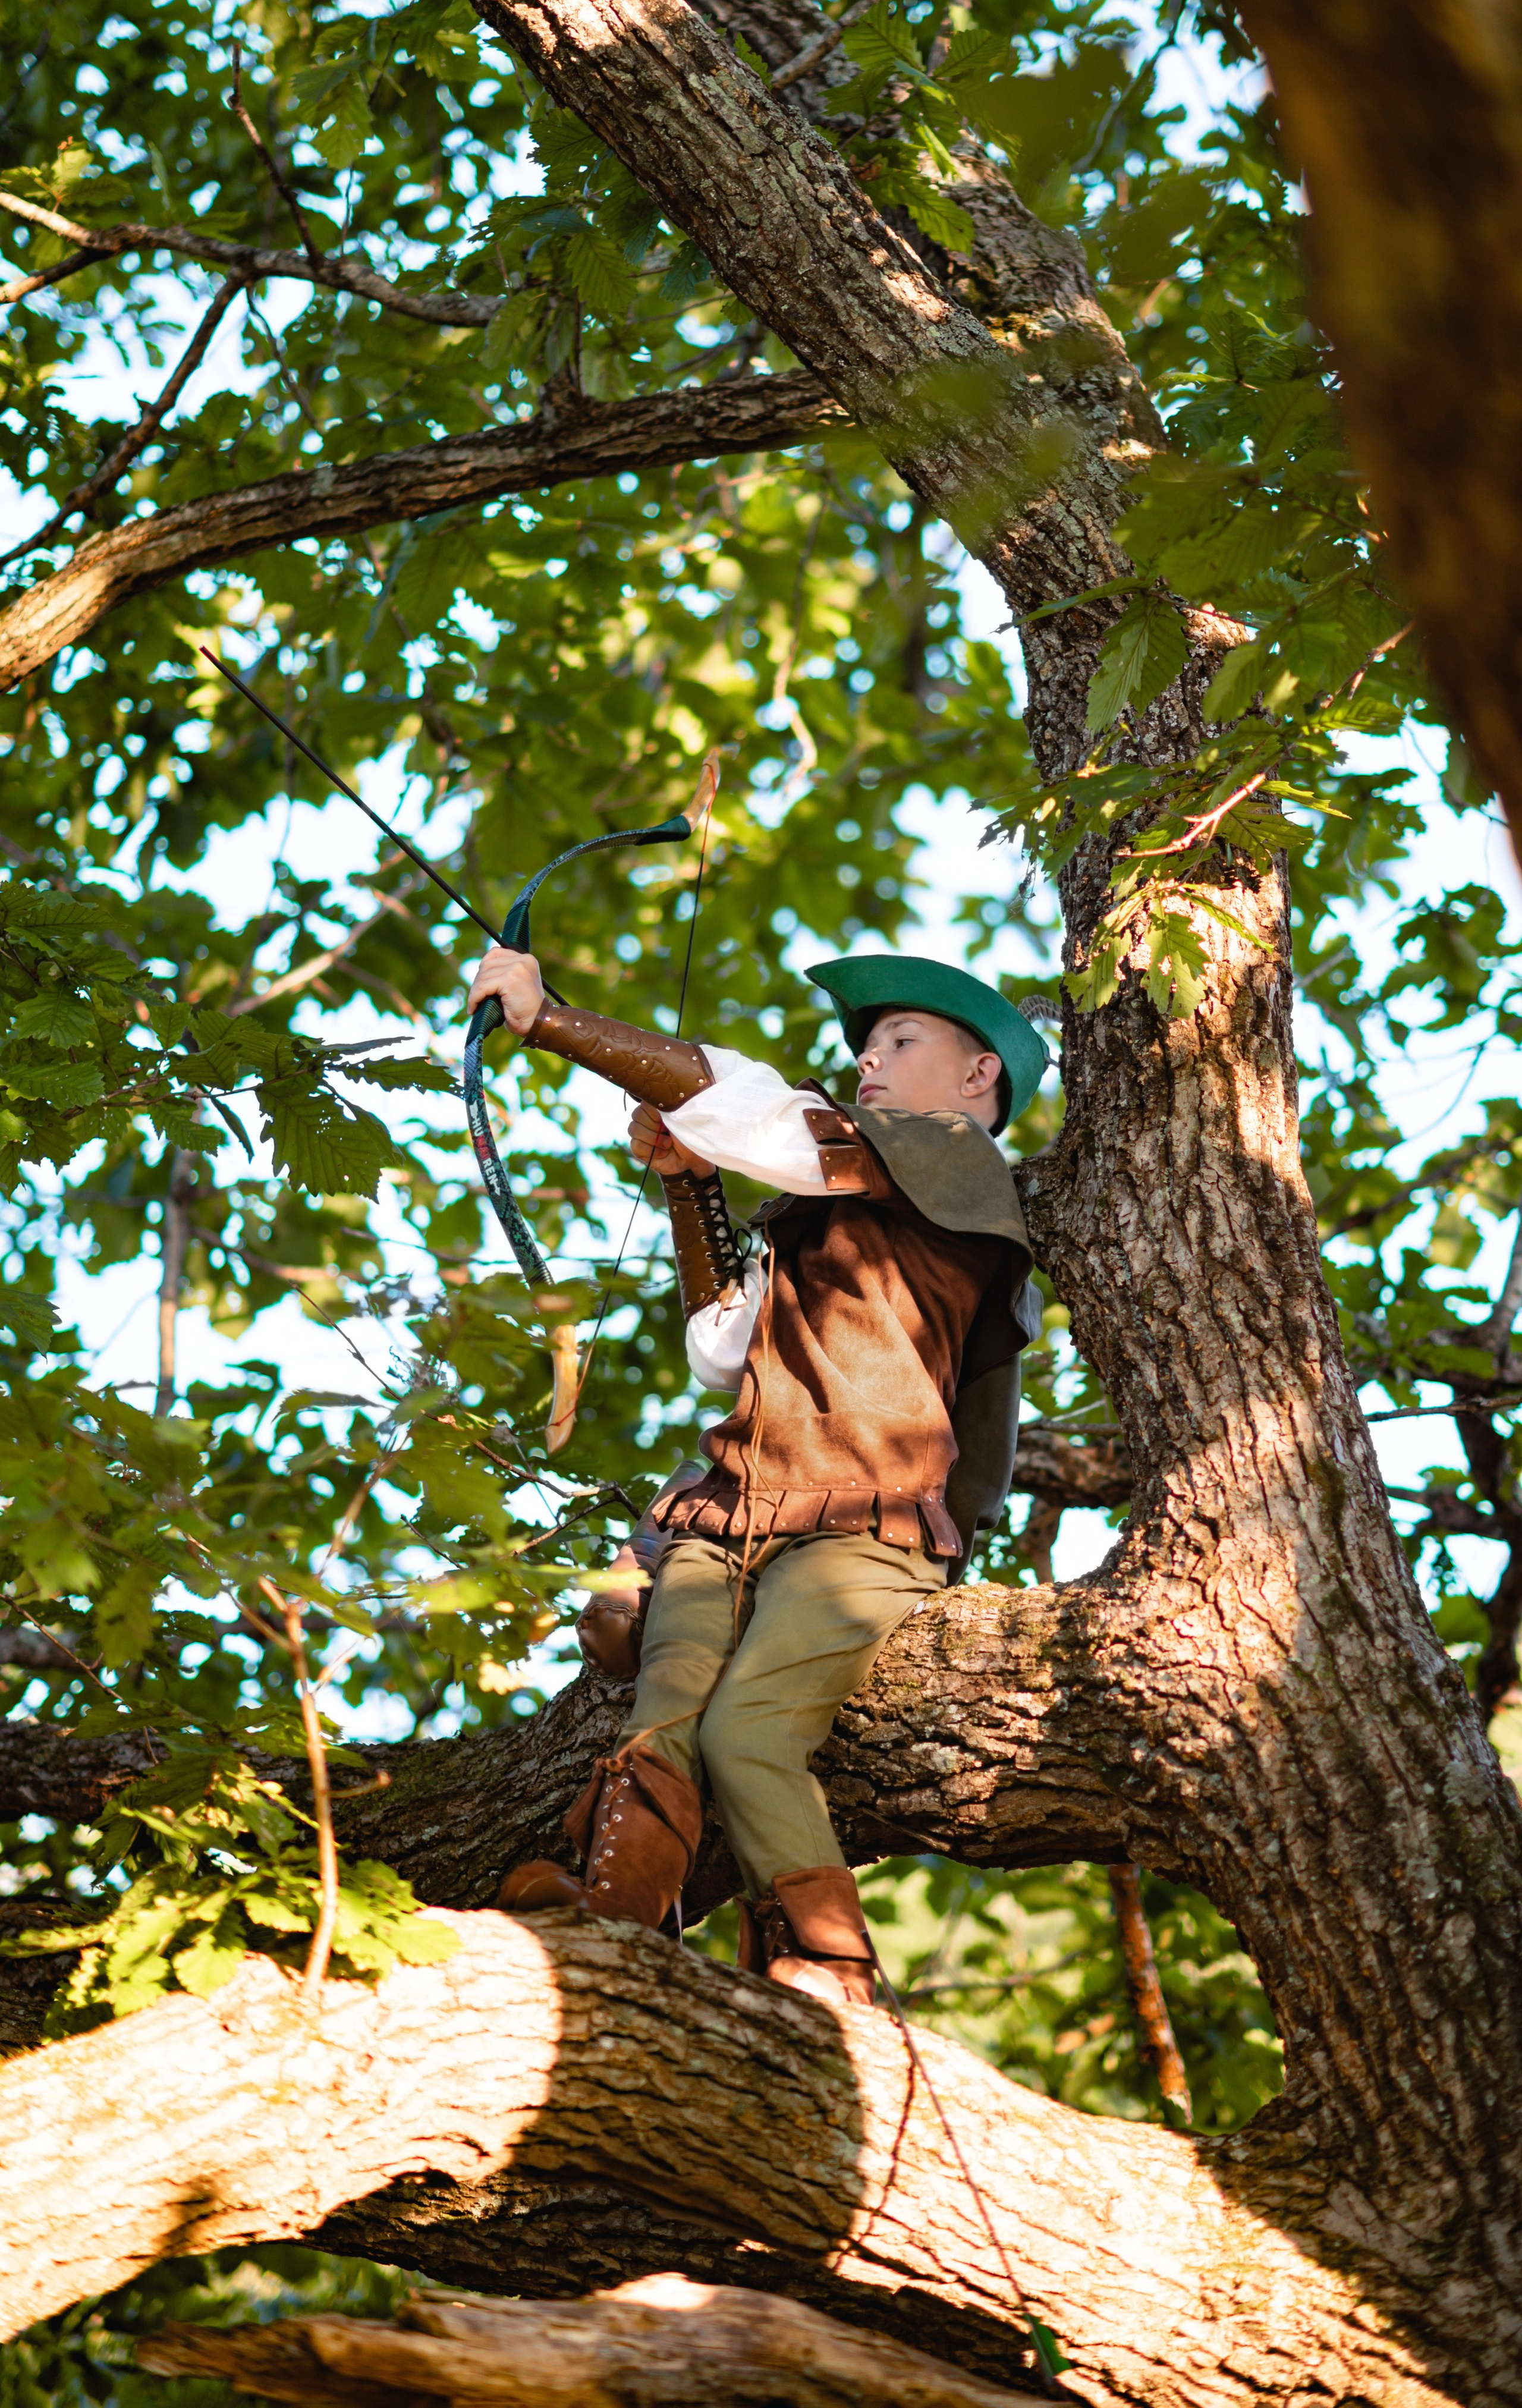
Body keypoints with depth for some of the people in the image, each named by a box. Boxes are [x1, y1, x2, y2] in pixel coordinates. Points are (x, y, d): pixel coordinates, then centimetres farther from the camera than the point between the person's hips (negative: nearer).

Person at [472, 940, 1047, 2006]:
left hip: (864, 1530, -7)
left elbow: (750, 1107, -4)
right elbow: (727, 1348, 25)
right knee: (662, 1722, -19)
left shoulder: (962, 1163, 5)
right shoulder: (821, 1211, 30)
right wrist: (688, 1181, 16)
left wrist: (552, 1019, -3)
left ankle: (832, 1988, -22)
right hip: (729, 1519, 7)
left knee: (748, 1727, -27)